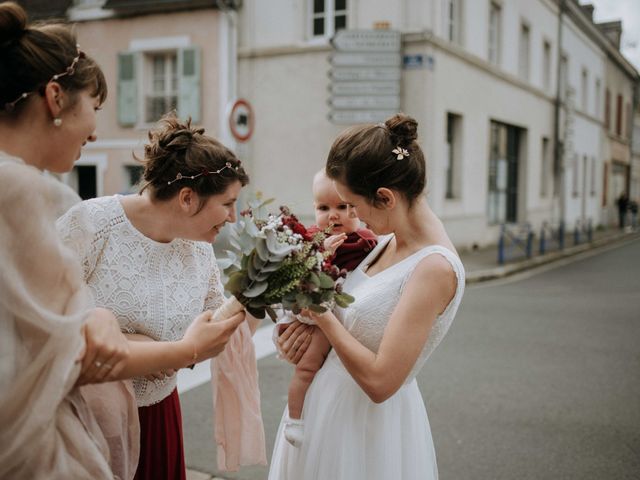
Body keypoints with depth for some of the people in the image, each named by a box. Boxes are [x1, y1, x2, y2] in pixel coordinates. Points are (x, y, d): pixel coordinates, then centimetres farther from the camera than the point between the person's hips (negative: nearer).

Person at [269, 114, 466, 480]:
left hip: (368, 422, -8)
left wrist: (321, 312, -18)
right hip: (332, 397, 8)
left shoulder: (435, 268, -26)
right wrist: (310, 319, -7)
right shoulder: (390, 241, -1)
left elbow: (380, 381, -27)